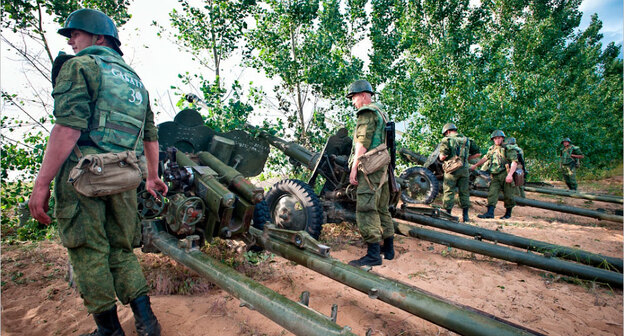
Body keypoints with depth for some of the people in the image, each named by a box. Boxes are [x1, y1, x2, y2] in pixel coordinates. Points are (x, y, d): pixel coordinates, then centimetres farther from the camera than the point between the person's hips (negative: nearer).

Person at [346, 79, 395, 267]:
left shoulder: (367, 112, -8)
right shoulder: (380, 113, 23)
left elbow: (362, 143, -17)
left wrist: (354, 168, -16)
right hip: (382, 167, 10)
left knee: (366, 209, -9)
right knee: (382, 209, 14)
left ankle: (373, 255, -7)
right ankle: (388, 249, 22)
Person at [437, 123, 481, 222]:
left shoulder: (446, 140, -3)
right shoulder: (467, 140, 14)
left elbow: (442, 157, -13)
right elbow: (478, 153, 14)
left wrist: (440, 156, 9)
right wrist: (466, 158, 19)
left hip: (452, 170, -4)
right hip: (464, 169, 5)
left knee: (449, 192, 2)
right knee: (464, 192, 11)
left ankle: (448, 214, 4)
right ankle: (465, 216, 14)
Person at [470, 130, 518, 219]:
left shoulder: (509, 149, -5)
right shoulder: (492, 149, 15)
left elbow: (514, 162, -12)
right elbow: (485, 158, 29)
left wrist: (510, 174, -22)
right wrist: (475, 165, 31)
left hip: (506, 175, -5)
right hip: (495, 176, 5)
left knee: (508, 195, 3)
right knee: (492, 193, -7)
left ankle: (508, 213, 19)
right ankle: (490, 212, -13)